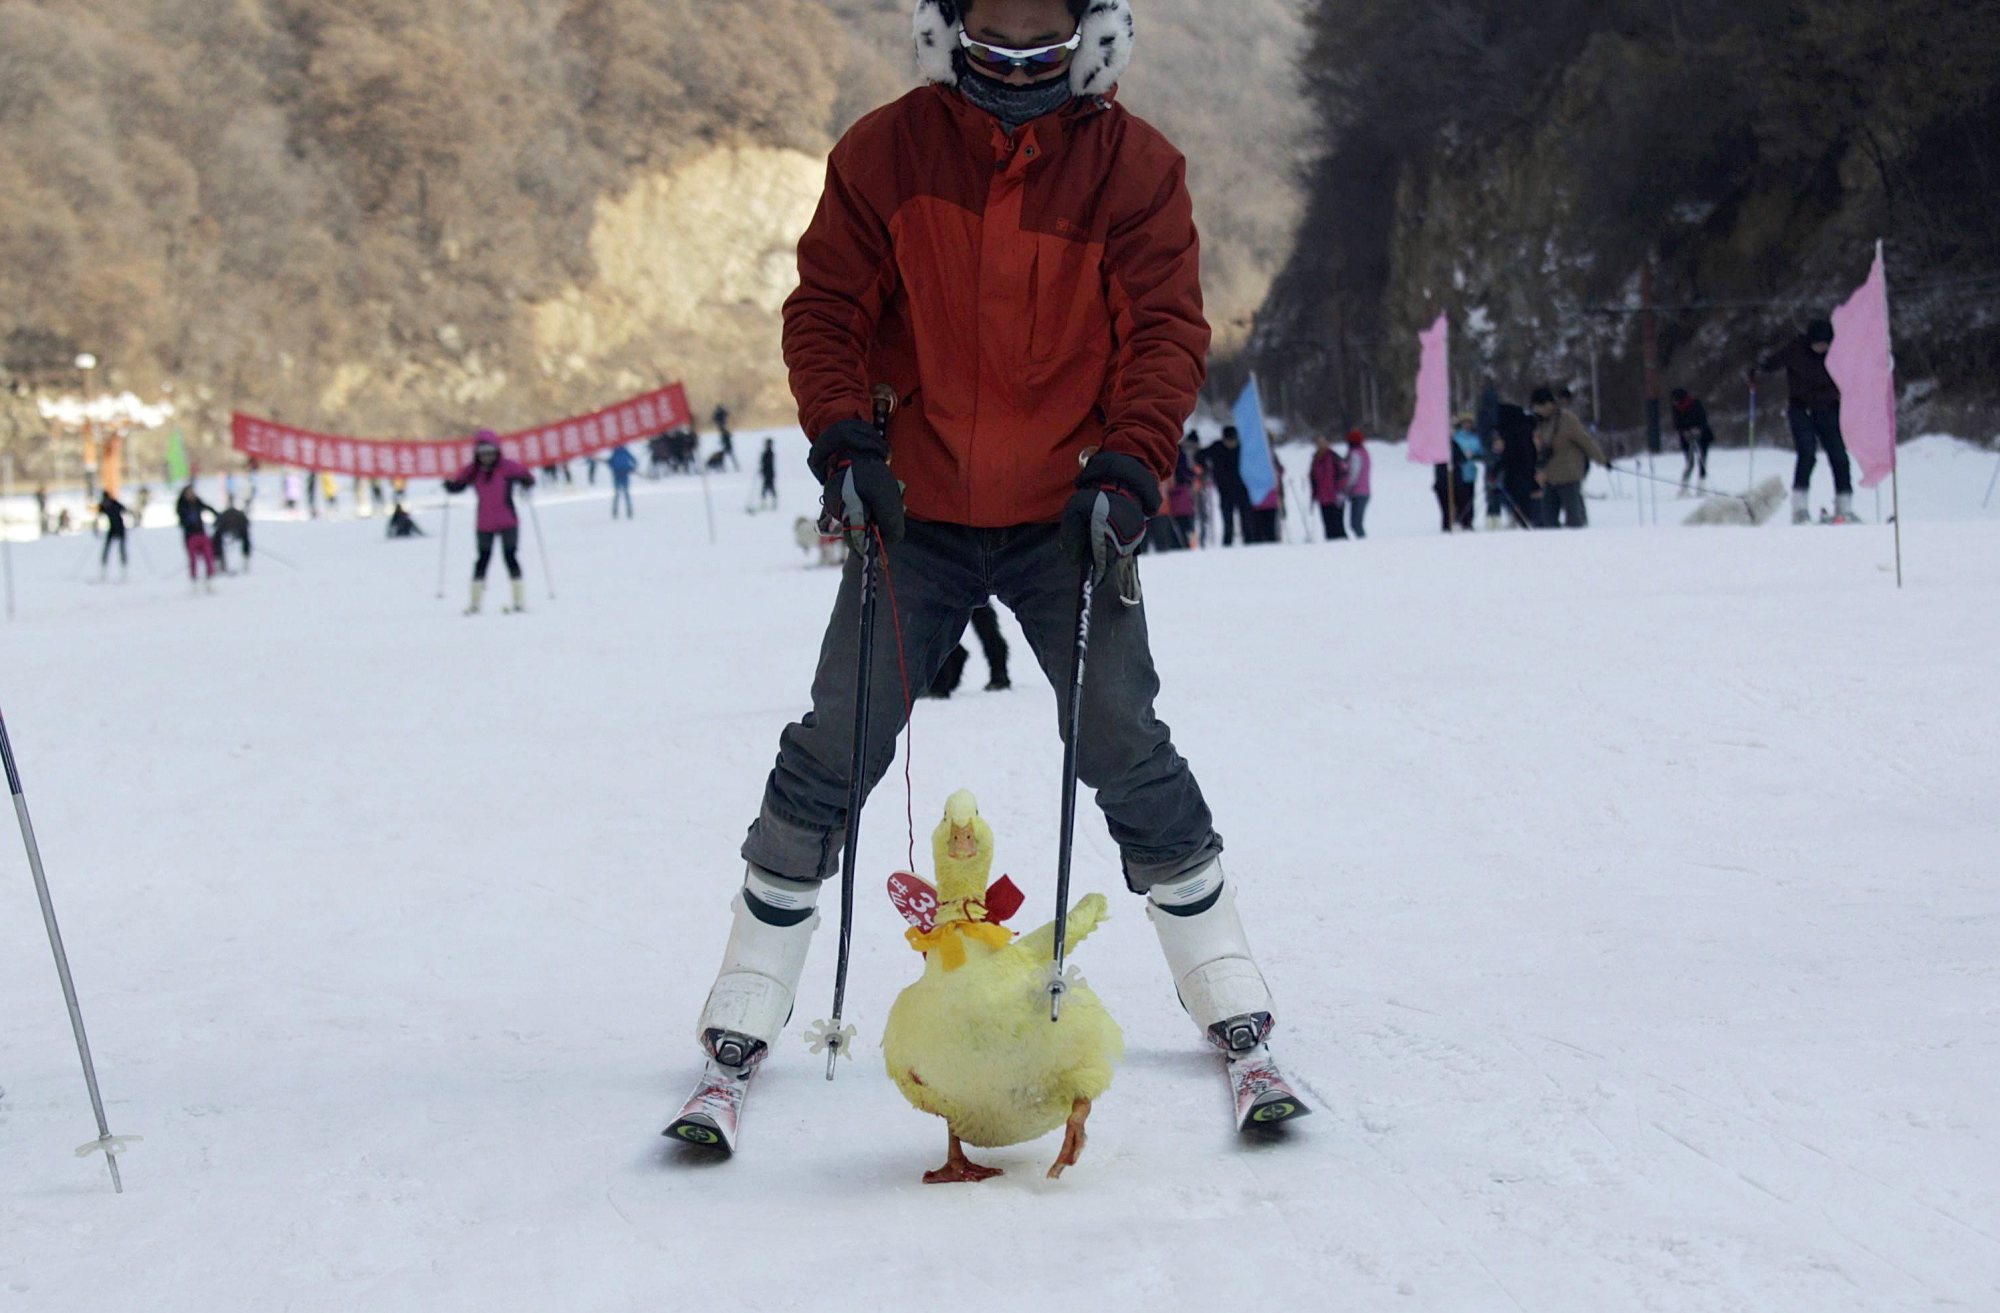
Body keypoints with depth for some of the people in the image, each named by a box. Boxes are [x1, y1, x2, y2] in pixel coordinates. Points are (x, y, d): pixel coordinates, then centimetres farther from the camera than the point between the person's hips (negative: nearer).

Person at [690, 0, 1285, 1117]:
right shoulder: (887, 154, -3)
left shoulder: (1134, 168, -4)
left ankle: (1227, 993, 11)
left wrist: (1128, 468, -19)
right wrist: (843, 439, -14)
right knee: (833, 751, -1)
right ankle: (749, 1007, 9)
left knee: (1124, 750, -3)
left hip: (1066, 516, 0)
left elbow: (1167, 329, -5)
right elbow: (826, 305, 1)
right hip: (913, 511, 1)